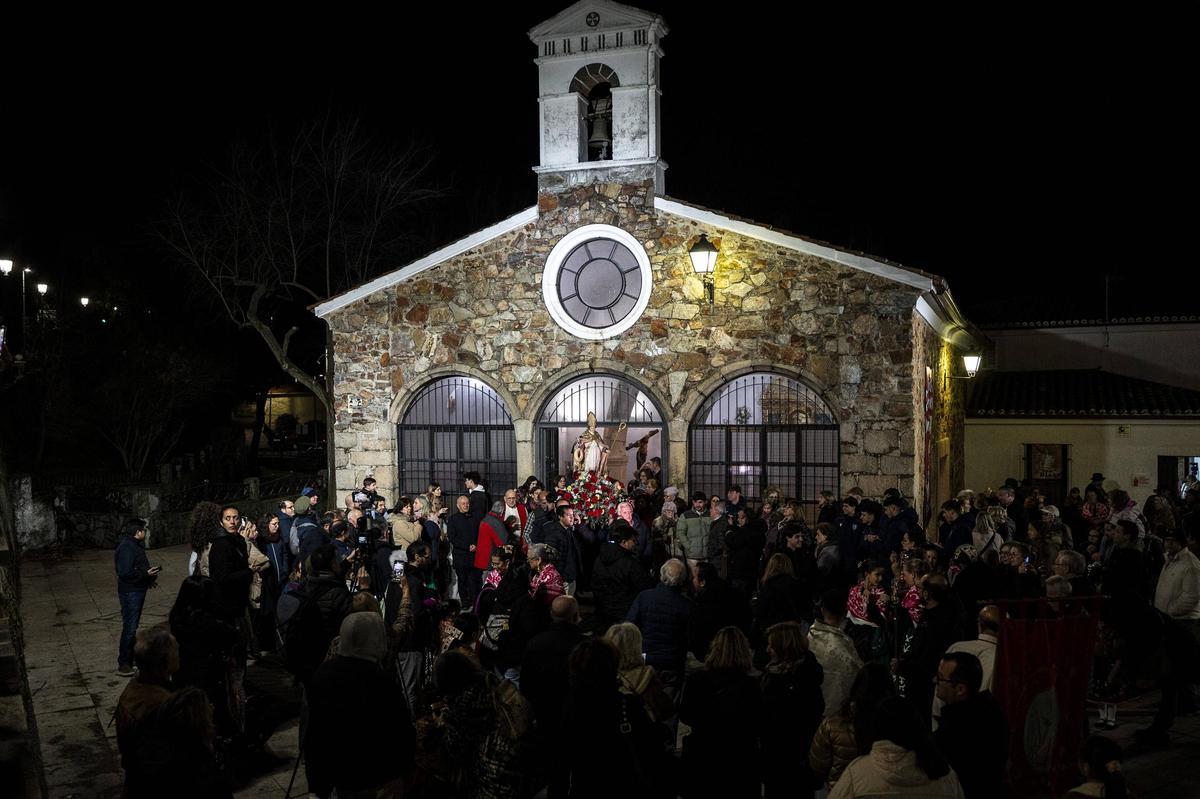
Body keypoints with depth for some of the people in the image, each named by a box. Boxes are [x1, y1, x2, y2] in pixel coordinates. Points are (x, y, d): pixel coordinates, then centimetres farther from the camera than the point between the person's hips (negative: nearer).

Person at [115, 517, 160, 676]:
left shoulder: (135, 545, 13)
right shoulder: (126, 547, -20)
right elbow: (125, 573, -27)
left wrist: (149, 577, 11)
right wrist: (146, 574, -22)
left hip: (138, 591, 11)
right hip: (130, 593, -11)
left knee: (132, 627, 18)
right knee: (129, 628, -9)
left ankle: (130, 658, 28)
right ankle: (123, 664, -4)